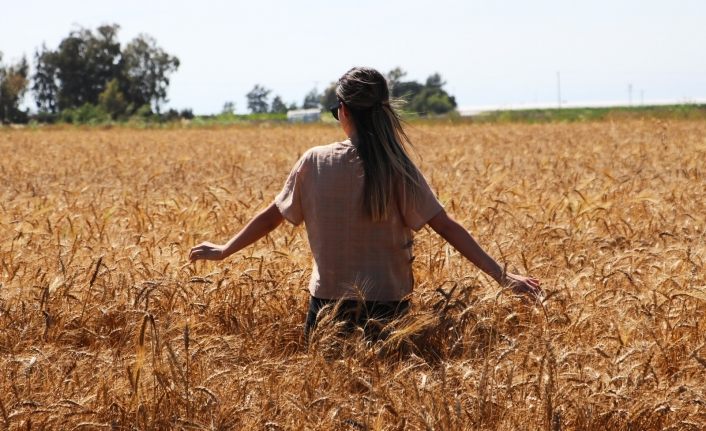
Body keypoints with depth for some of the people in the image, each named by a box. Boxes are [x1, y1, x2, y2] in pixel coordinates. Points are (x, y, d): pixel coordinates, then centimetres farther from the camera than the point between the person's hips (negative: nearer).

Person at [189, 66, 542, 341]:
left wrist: (224, 250, 21)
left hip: (327, 305, 1)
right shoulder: (397, 170, -9)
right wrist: (502, 276, -12)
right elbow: (447, 227, -13)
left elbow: (272, 216, 5)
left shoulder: (315, 162, -5)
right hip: (386, 309, -1)